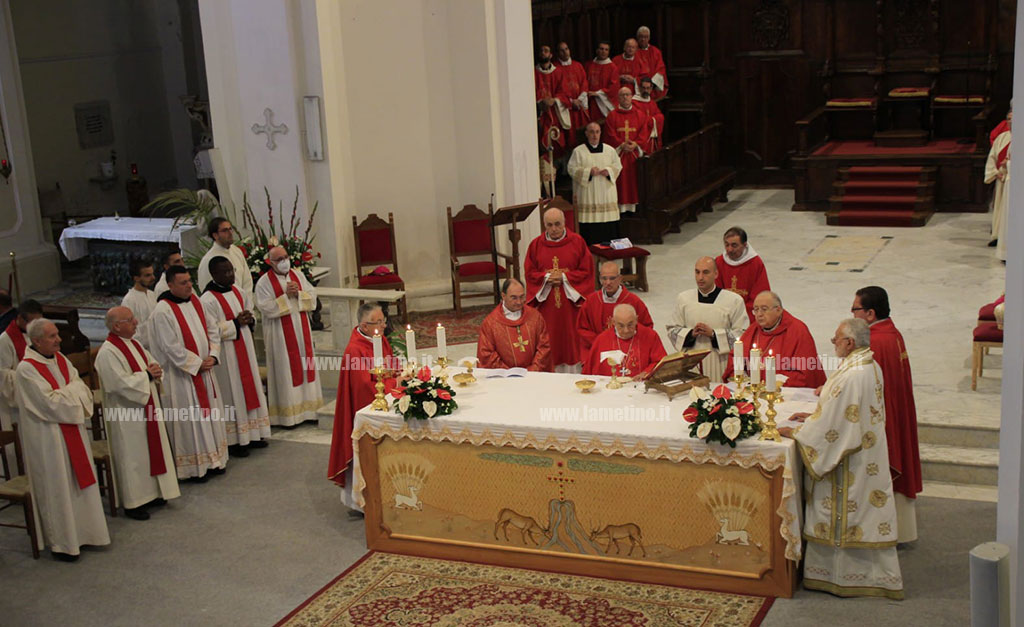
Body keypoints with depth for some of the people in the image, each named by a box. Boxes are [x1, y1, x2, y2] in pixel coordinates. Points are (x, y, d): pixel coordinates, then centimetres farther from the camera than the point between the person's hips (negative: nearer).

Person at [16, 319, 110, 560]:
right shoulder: (27, 369, -16)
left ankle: (80, 530, 27)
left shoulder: (60, 359, 7)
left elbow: (84, 392, 5)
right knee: (56, 488, 2)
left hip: (72, 432, 7)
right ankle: (61, 542, 13)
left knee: (79, 482, 14)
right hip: (47, 439, -7)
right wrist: (73, 389, -8)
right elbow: (50, 403, -21)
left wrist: (65, 393, -14)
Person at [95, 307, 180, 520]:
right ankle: (133, 502, 11)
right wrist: (147, 375, -17)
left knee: (152, 450, 15)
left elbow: (151, 363, 17)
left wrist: (155, 371, -6)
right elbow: (122, 383, -27)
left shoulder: (134, 343, 9)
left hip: (146, 407, 9)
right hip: (126, 415, -9)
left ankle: (150, 493, 28)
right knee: (131, 456, 0)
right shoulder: (108, 353, -20)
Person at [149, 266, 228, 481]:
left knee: (209, 413, 13)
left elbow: (212, 330, 11)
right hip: (181, 375, -7)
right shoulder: (163, 311, -17)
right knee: (189, 419, -1)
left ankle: (212, 460, 24)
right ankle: (193, 466, 9)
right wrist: (197, 364, -15)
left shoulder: (195, 301, 6)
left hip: (204, 370, 7)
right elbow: (171, 348, -19)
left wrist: (212, 356, -3)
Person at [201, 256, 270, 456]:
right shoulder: (208, 300, -16)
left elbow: (250, 313, 20)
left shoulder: (239, 292, 8)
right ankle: (233, 441, 7)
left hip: (245, 349, 8)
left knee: (250, 389, 13)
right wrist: (236, 323, -18)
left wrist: (249, 319, -3)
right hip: (226, 355, -8)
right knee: (231, 395, -2)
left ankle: (251, 434, 24)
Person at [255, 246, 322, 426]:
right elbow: (267, 308, -15)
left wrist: (298, 293, -12)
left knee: (305, 366, 8)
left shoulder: (298, 276, 8)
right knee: (286, 370, -1)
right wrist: (286, 295, -17)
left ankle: (308, 408, 17)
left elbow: (313, 297, 5)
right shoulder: (264, 282, -7)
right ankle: (288, 413, 5)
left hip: (302, 330, 5)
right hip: (280, 334, -5)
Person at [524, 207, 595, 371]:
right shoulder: (536, 244, 4)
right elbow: (529, 272, 4)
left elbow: (586, 271, -2)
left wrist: (564, 277, -13)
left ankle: (574, 373, 11)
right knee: (550, 340, 3)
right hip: (546, 302, 1)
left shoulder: (577, 242, -1)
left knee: (572, 338, 3)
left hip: (571, 299, -1)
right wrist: (547, 277, -13)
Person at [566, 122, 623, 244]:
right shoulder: (578, 151, 2)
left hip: (606, 193, 3)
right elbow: (572, 169, -2)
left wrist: (609, 171, -9)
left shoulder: (609, 150, 11)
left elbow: (618, 165, 12)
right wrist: (588, 172, -15)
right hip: (587, 195, -3)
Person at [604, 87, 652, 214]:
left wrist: (635, 144, -15)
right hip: (618, 153, -1)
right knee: (620, 181, -4)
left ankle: (632, 206, 4)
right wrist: (622, 145, -16)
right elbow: (611, 135, -2)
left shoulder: (640, 115, 10)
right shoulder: (612, 116, 6)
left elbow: (645, 133, 1)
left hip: (635, 153, 1)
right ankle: (621, 207, -3)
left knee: (634, 181, 0)